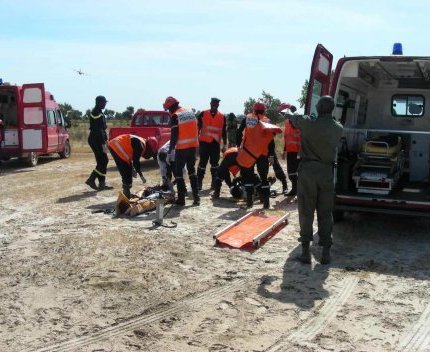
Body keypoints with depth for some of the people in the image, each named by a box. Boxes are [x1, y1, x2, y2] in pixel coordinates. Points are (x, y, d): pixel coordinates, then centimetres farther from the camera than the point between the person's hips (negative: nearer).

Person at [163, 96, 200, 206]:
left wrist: (170, 151, -11)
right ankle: (196, 197, 11)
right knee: (192, 170, 15)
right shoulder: (190, 111, 9)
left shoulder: (175, 116, -11)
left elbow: (174, 135, -14)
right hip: (193, 145, 7)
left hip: (182, 147, -7)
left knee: (178, 172, 4)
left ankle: (181, 198, 3)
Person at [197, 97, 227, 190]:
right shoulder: (203, 114, 2)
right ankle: (199, 182, 3)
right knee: (202, 163, -1)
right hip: (204, 142, -2)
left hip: (216, 143, 2)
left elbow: (224, 132, 11)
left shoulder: (222, 117, 7)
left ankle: (214, 182, 14)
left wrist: (224, 145, 9)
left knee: (215, 163, 7)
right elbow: (198, 128, 4)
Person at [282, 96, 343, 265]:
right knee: (325, 213, 9)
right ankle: (326, 253, 10)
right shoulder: (338, 128, -1)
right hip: (326, 171, 2)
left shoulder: (308, 123, -9)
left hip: (307, 170, -2)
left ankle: (305, 251, 6)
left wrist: (288, 114, 32)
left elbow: (293, 119, 9)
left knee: (306, 212, 5)